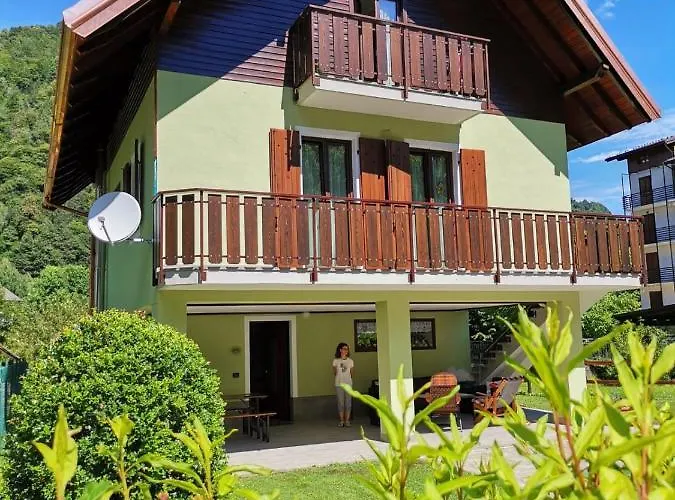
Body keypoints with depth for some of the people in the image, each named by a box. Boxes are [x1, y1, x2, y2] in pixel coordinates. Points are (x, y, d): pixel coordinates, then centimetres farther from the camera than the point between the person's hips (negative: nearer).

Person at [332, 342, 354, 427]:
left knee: (348, 402, 0)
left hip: (348, 384, 1)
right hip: (339, 384, -1)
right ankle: (341, 421, 9)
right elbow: (334, 373, 7)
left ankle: (347, 420, 7)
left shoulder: (350, 361, 3)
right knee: (340, 403, 1)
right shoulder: (336, 361, 0)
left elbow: (352, 374, 11)